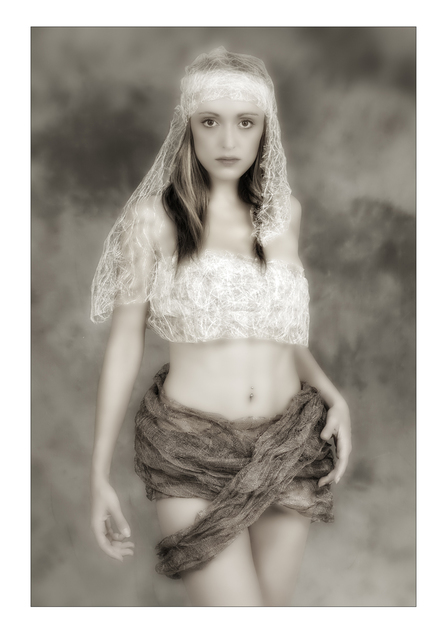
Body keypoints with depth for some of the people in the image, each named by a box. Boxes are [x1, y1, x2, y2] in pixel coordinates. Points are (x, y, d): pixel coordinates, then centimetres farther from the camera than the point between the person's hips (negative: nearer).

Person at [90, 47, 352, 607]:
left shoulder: (283, 211, 7)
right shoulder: (154, 216, -4)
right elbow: (125, 341, -2)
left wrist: (333, 394, 2)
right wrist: (99, 473, -3)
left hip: (290, 448, 4)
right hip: (192, 452, -4)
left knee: (274, 608, 14)